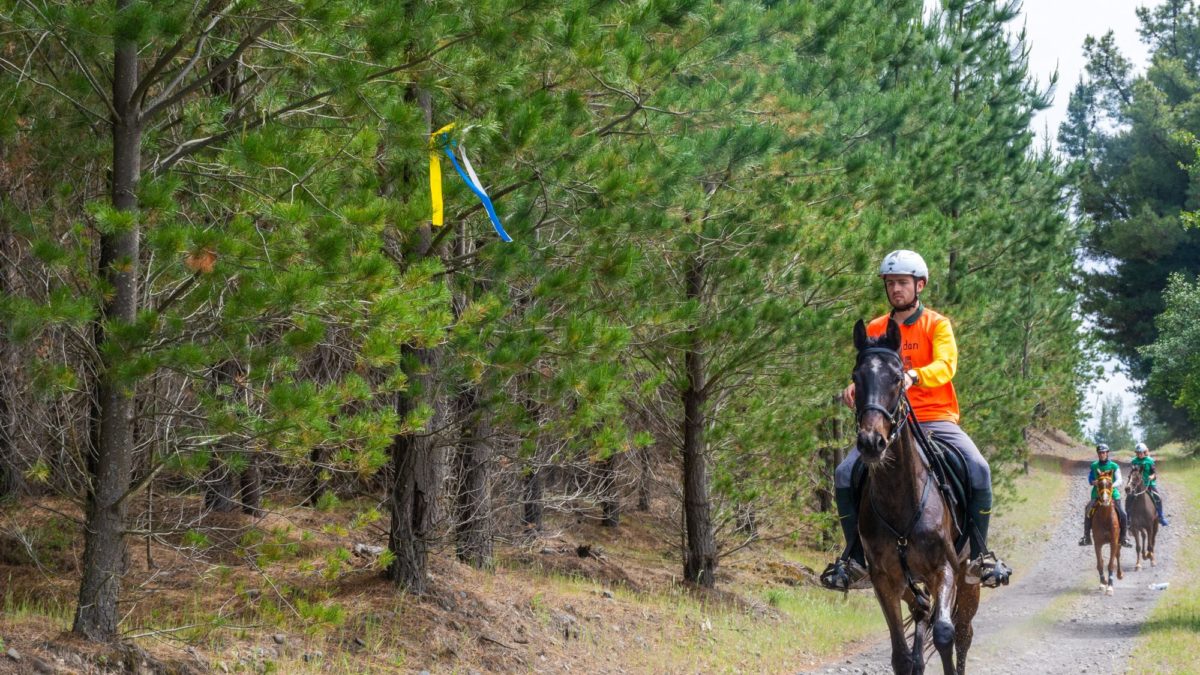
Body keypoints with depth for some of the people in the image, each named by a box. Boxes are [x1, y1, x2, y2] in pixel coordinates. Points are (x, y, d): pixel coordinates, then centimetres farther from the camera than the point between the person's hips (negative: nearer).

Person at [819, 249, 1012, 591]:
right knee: (845, 474, -18)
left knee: (978, 469, -28)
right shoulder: (875, 330, 13)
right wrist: (854, 388, -18)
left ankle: (978, 555, -13)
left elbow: (946, 365, -15)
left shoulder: (937, 325, 3)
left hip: (936, 419, -3)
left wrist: (914, 376, -36)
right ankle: (856, 559, -4)